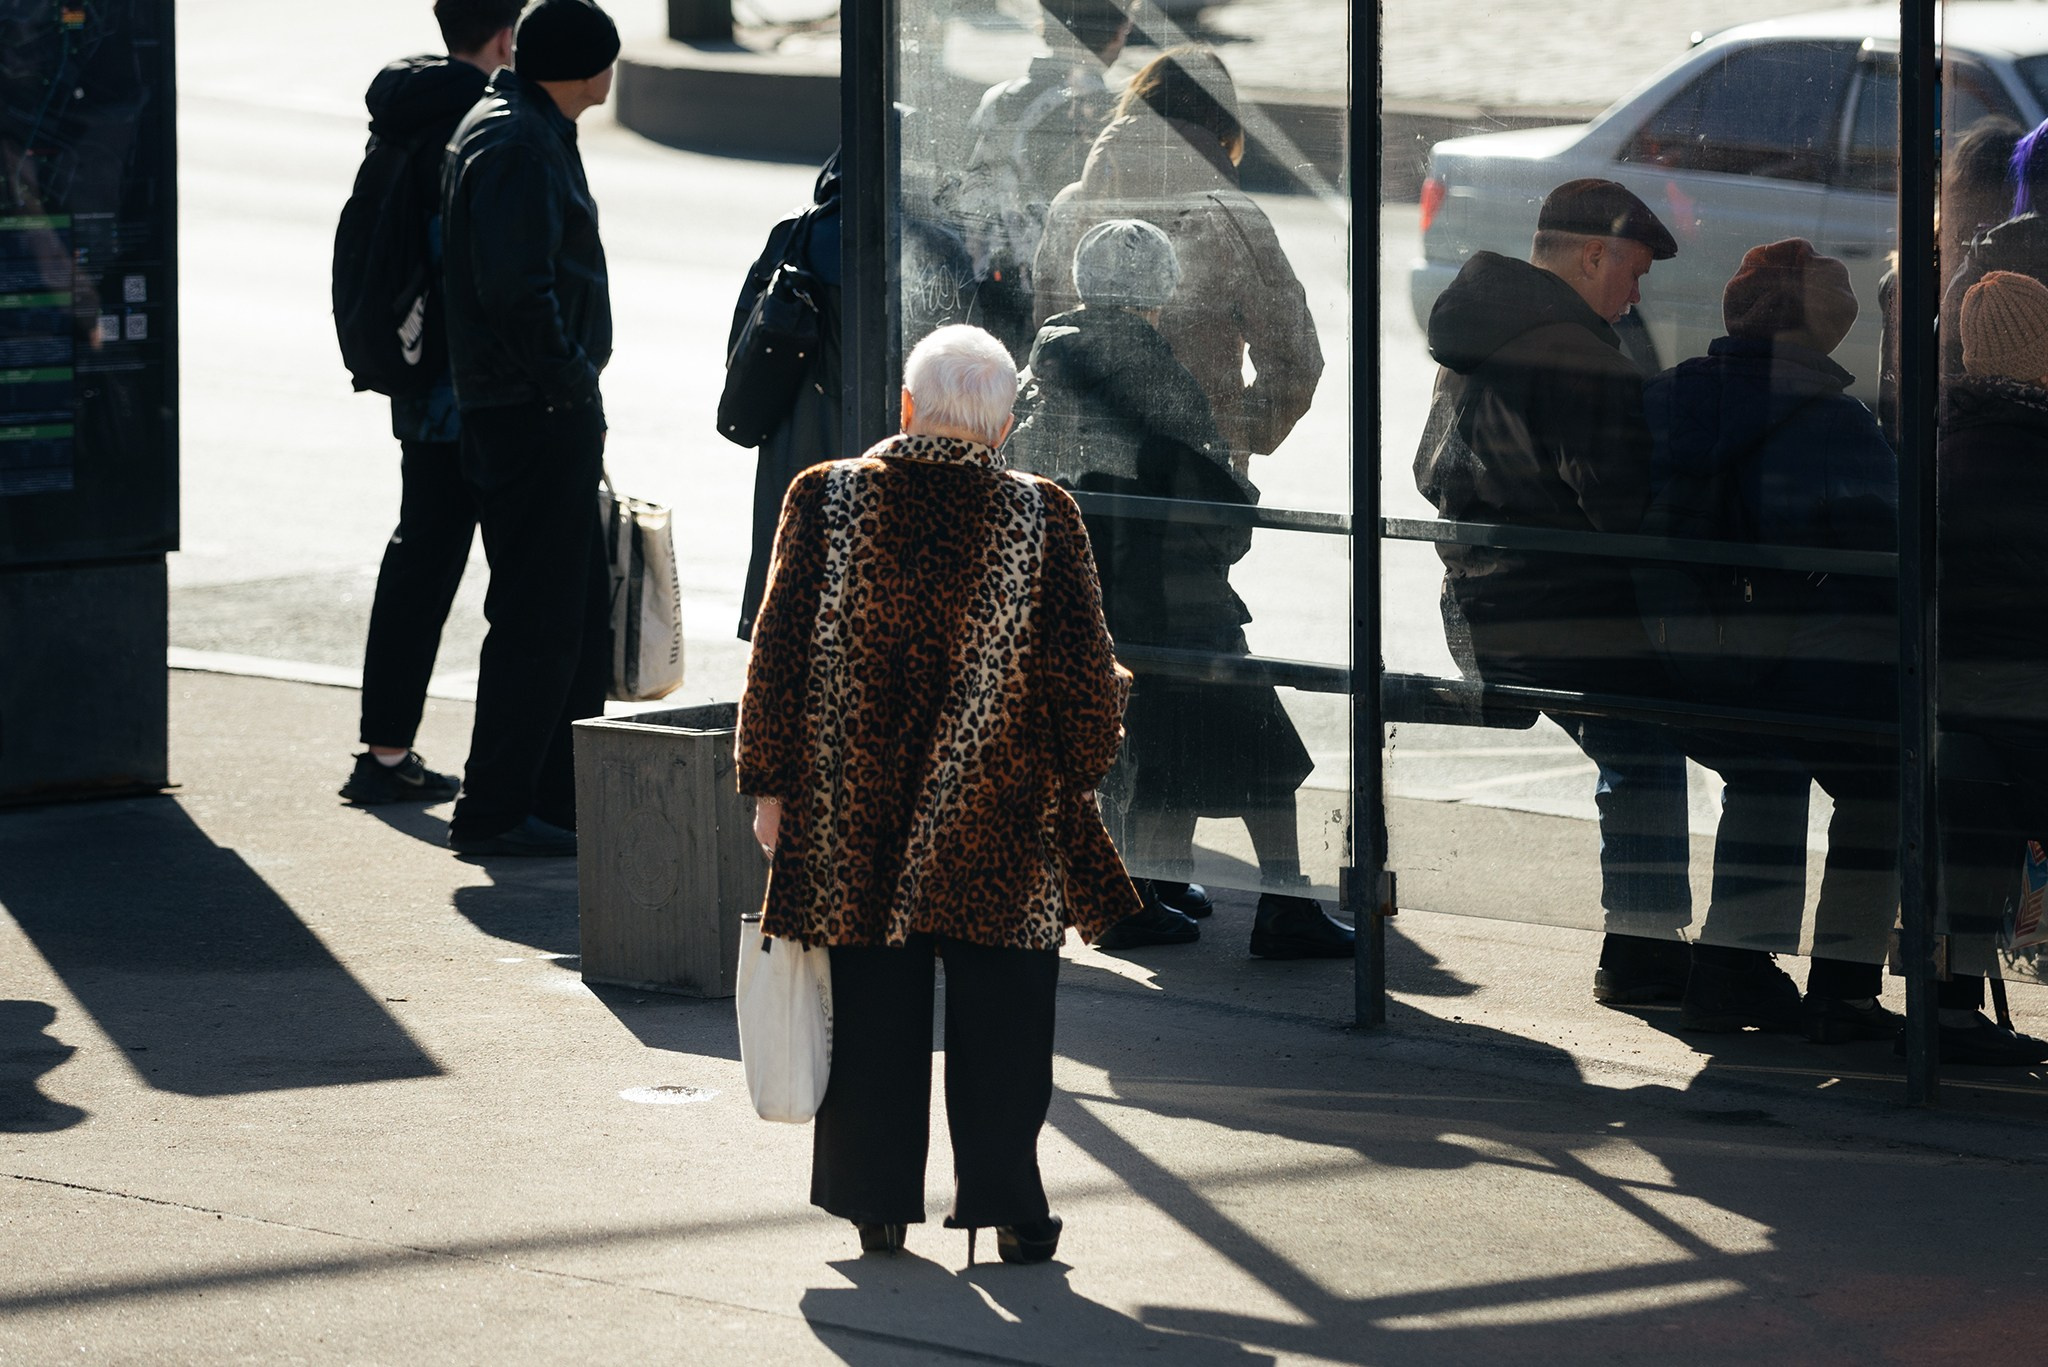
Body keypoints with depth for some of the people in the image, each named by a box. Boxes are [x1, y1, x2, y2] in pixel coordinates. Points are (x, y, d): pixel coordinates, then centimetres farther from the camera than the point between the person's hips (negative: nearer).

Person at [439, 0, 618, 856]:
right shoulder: (514, 147, -15)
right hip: (534, 418, -11)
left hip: (553, 414, 11)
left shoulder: (531, 133, 18)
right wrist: (572, 386, -17)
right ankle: (494, 811, -4)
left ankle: (560, 800, 22)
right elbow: (518, 293, -24)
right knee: (538, 617, -7)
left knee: (583, 615, 15)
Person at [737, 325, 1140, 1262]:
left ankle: (877, 1203, 15)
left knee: (872, 1013, 11)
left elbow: (780, 652, -3)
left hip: (852, 818, 1)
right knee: (999, 1018, 7)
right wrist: (1079, 770, 13)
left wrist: (770, 787, 5)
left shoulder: (826, 498, -4)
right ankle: (1006, 1204, 8)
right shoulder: (1042, 517, -7)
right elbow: (1081, 673, -4)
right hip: (1003, 824, -1)